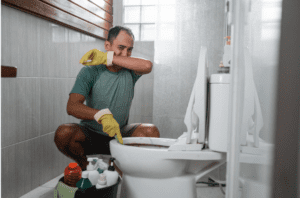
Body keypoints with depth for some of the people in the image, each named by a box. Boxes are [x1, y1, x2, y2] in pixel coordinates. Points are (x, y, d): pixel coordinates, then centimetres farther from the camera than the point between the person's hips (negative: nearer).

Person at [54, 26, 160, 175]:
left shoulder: (130, 71, -2)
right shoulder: (90, 73, -8)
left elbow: (147, 66, -27)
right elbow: (72, 106, -21)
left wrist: (107, 58, -24)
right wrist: (102, 115, -40)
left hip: (119, 135, 1)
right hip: (90, 134, -1)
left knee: (151, 131, -23)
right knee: (63, 133, -29)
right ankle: (84, 166, 2)